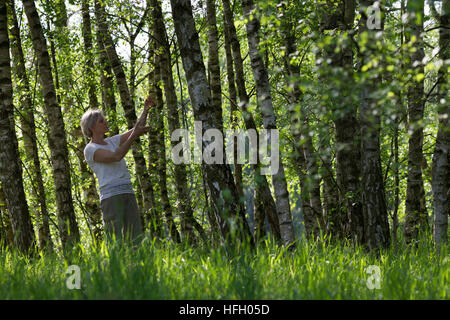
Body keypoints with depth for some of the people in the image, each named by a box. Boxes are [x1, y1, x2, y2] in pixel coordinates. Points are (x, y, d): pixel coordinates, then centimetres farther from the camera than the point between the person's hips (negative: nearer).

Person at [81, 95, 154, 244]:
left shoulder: (112, 141, 18)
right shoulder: (90, 149, -4)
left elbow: (136, 129, 16)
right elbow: (116, 156, -17)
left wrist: (146, 109, 6)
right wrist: (133, 136, -15)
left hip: (128, 193, 7)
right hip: (110, 196, -7)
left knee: (136, 239, 0)